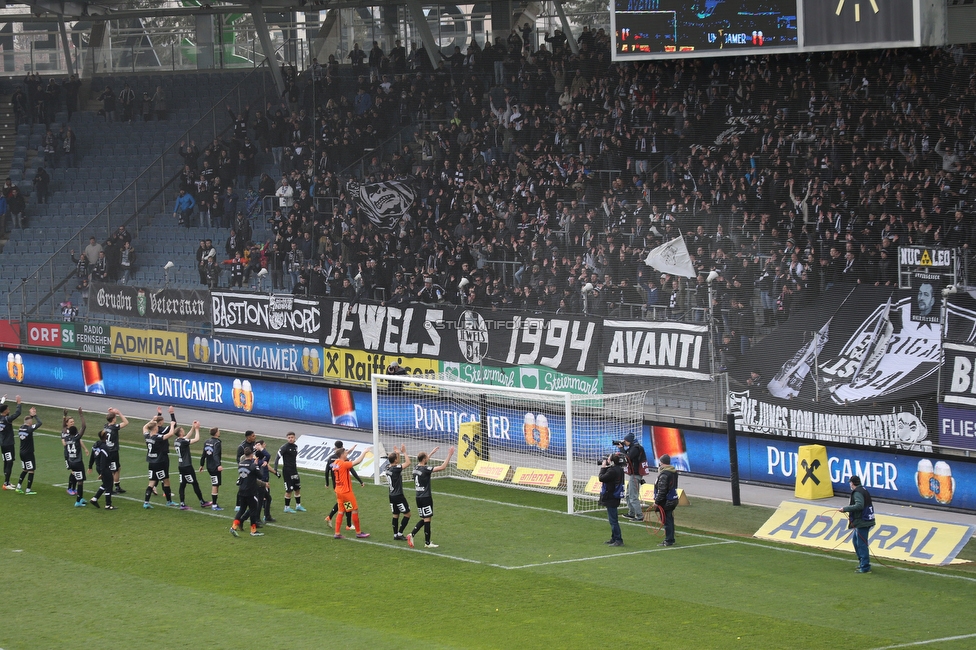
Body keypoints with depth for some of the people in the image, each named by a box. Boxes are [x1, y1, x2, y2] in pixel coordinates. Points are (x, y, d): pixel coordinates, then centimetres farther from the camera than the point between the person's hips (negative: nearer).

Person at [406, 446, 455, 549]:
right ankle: (427, 543, 7)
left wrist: (432, 453, 39)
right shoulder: (425, 469, -19)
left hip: (419, 497, 8)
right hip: (426, 498, -8)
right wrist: (449, 455, -14)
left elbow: (423, 461, 29)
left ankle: (411, 534, 5)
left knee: (424, 519, 18)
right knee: (427, 519, 1)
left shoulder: (416, 468, 4)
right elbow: (442, 467, -20)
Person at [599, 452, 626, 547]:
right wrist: (606, 467, 5)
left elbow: (601, 478, -20)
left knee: (613, 520, -7)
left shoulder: (613, 471, -23)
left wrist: (603, 467, -6)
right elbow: (606, 476, 17)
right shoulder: (619, 469, 8)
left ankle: (618, 540, -7)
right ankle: (614, 538, 27)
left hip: (611, 499, -10)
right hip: (613, 497, 10)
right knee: (612, 519, 19)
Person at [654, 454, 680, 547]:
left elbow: (662, 490, -22)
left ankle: (668, 541, 1)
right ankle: (670, 539, 24)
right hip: (673, 500, 9)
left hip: (666, 502, -9)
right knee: (670, 521, 16)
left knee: (667, 521, -3)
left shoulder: (664, 474, -20)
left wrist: (657, 501, -15)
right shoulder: (674, 472, 10)